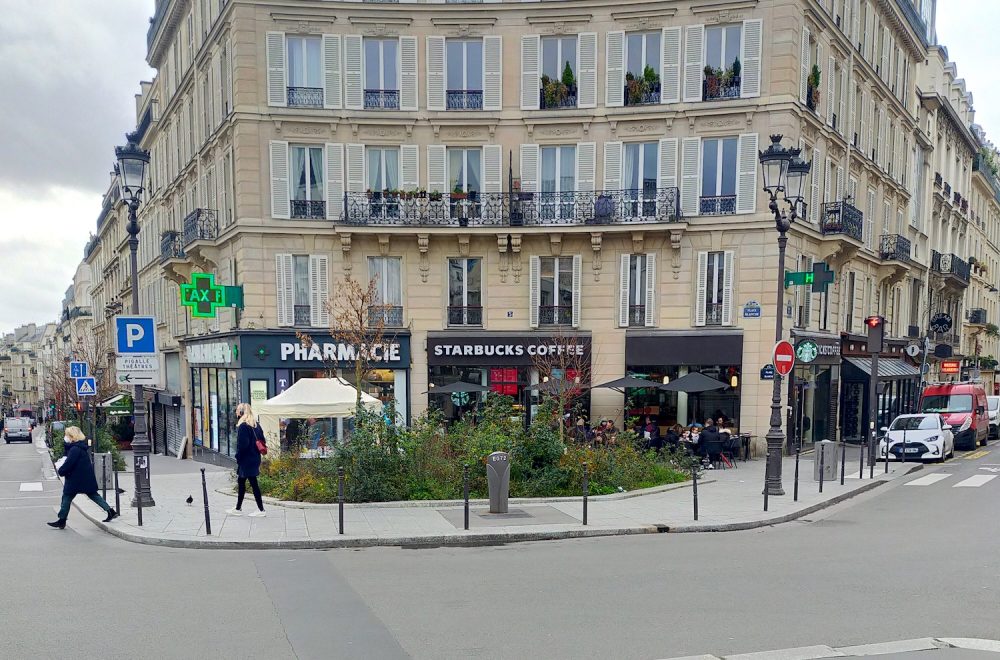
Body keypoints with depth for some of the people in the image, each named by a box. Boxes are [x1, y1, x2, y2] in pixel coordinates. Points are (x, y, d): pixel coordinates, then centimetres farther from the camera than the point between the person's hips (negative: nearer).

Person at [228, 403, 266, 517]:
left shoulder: (242, 426, -16)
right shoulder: (256, 425, 8)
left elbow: (242, 444, -19)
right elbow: (262, 440, 11)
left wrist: (238, 457, -9)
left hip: (246, 461, -9)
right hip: (255, 459, 9)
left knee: (253, 483, -3)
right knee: (241, 483, 18)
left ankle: (261, 510, 2)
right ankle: (238, 509, 26)